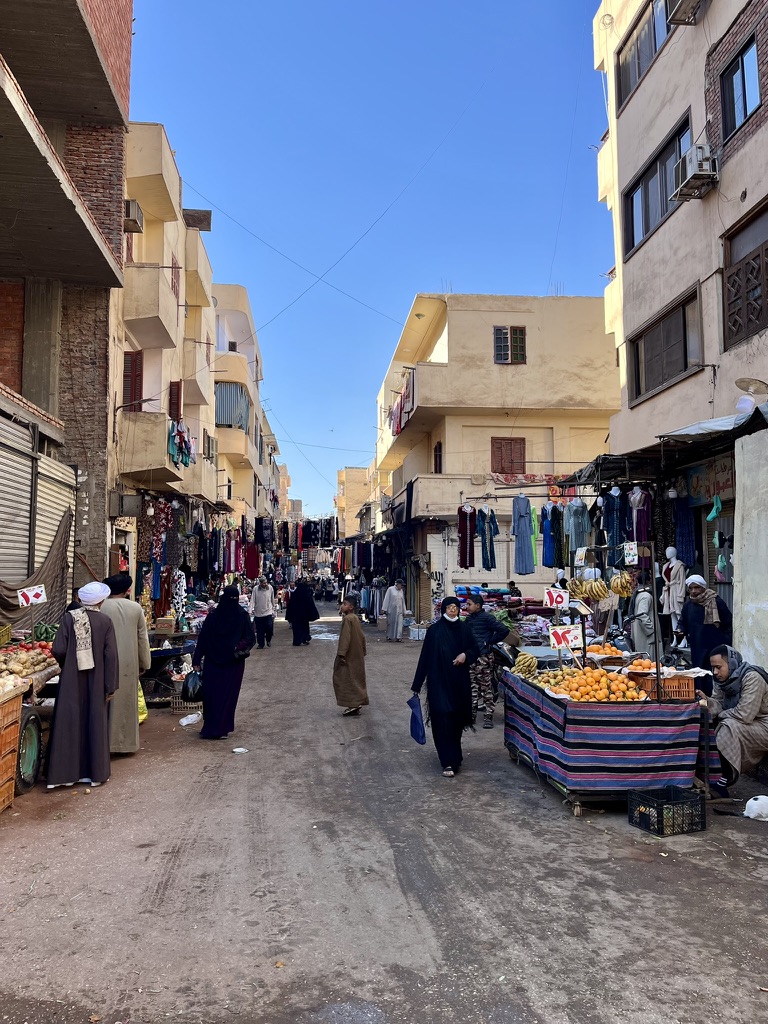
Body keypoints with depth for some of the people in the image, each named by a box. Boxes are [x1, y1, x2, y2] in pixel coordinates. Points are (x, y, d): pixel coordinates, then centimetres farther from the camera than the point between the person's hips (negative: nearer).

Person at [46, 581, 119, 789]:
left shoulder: (69, 618, -6)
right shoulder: (106, 622, -7)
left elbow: (58, 650, -10)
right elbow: (111, 656, -9)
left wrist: (67, 665, 12)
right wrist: (110, 686, -3)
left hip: (71, 681, 0)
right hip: (96, 682, 0)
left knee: (69, 723, 9)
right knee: (95, 723, 10)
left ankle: (65, 771, 12)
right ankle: (95, 772, 17)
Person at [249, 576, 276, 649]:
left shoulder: (270, 588, -3)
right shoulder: (255, 589, -8)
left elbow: (272, 601, 8)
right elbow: (252, 601, -10)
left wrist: (274, 611, 13)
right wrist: (250, 611, -18)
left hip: (268, 612, 0)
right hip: (258, 613, 0)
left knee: (269, 628, -8)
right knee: (259, 631, 5)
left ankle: (268, 640, 20)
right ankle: (261, 644, 21)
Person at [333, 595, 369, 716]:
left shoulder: (347, 619, -18)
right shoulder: (355, 618, 10)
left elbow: (345, 638, -24)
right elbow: (362, 636, 15)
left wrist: (341, 654, -25)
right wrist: (363, 651, 22)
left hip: (349, 655, -9)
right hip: (357, 655, 9)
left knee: (346, 678, -4)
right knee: (356, 678, 14)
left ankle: (353, 704, -7)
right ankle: (357, 703, 20)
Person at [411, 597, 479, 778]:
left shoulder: (464, 629, 3)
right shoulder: (434, 630, -5)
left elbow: (475, 650, 11)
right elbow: (425, 657, -4)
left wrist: (466, 655, -13)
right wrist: (417, 684, -5)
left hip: (459, 682, 3)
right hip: (439, 682, -3)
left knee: (456, 719, 11)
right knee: (443, 719, -9)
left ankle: (453, 757, 30)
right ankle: (449, 762, -6)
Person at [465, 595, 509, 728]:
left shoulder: (487, 618, -11)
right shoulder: (469, 618, 12)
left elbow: (504, 630, -17)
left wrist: (490, 642, -11)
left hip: (483, 657, -7)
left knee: (486, 688, 0)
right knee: (472, 687, 12)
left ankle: (488, 716, 7)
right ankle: (471, 715, 20)